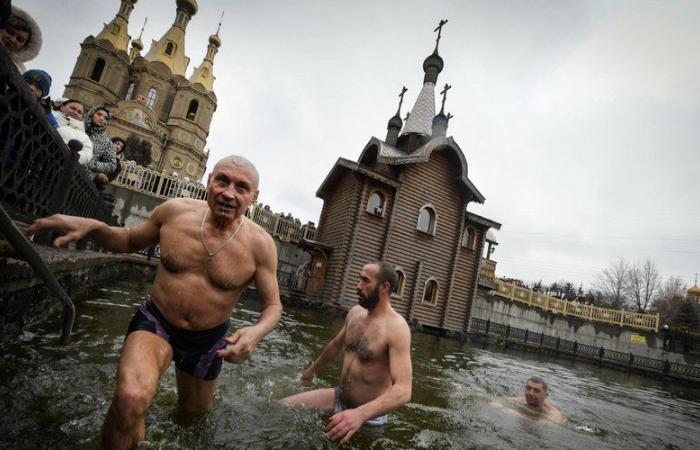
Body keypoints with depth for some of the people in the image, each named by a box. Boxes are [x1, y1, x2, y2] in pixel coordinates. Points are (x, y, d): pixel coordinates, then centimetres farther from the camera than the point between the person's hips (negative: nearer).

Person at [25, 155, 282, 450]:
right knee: (131, 400, -31)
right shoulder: (175, 211, -14)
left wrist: (256, 332, -35)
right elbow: (130, 241, 5)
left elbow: (273, 306, -13)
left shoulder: (260, 243, -21)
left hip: (207, 340, 1)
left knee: (195, 410, 25)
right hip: (155, 323, 0)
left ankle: (188, 380, 60)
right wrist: (92, 226, -15)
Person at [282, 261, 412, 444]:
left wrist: (360, 414, -49)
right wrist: (313, 368, 32)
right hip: (339, 397, 6)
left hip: (368, 414, -6)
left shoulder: (396, 328, -26)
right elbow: (336, 345, 17)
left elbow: (403, 390, -34)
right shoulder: (355, 312, -3)